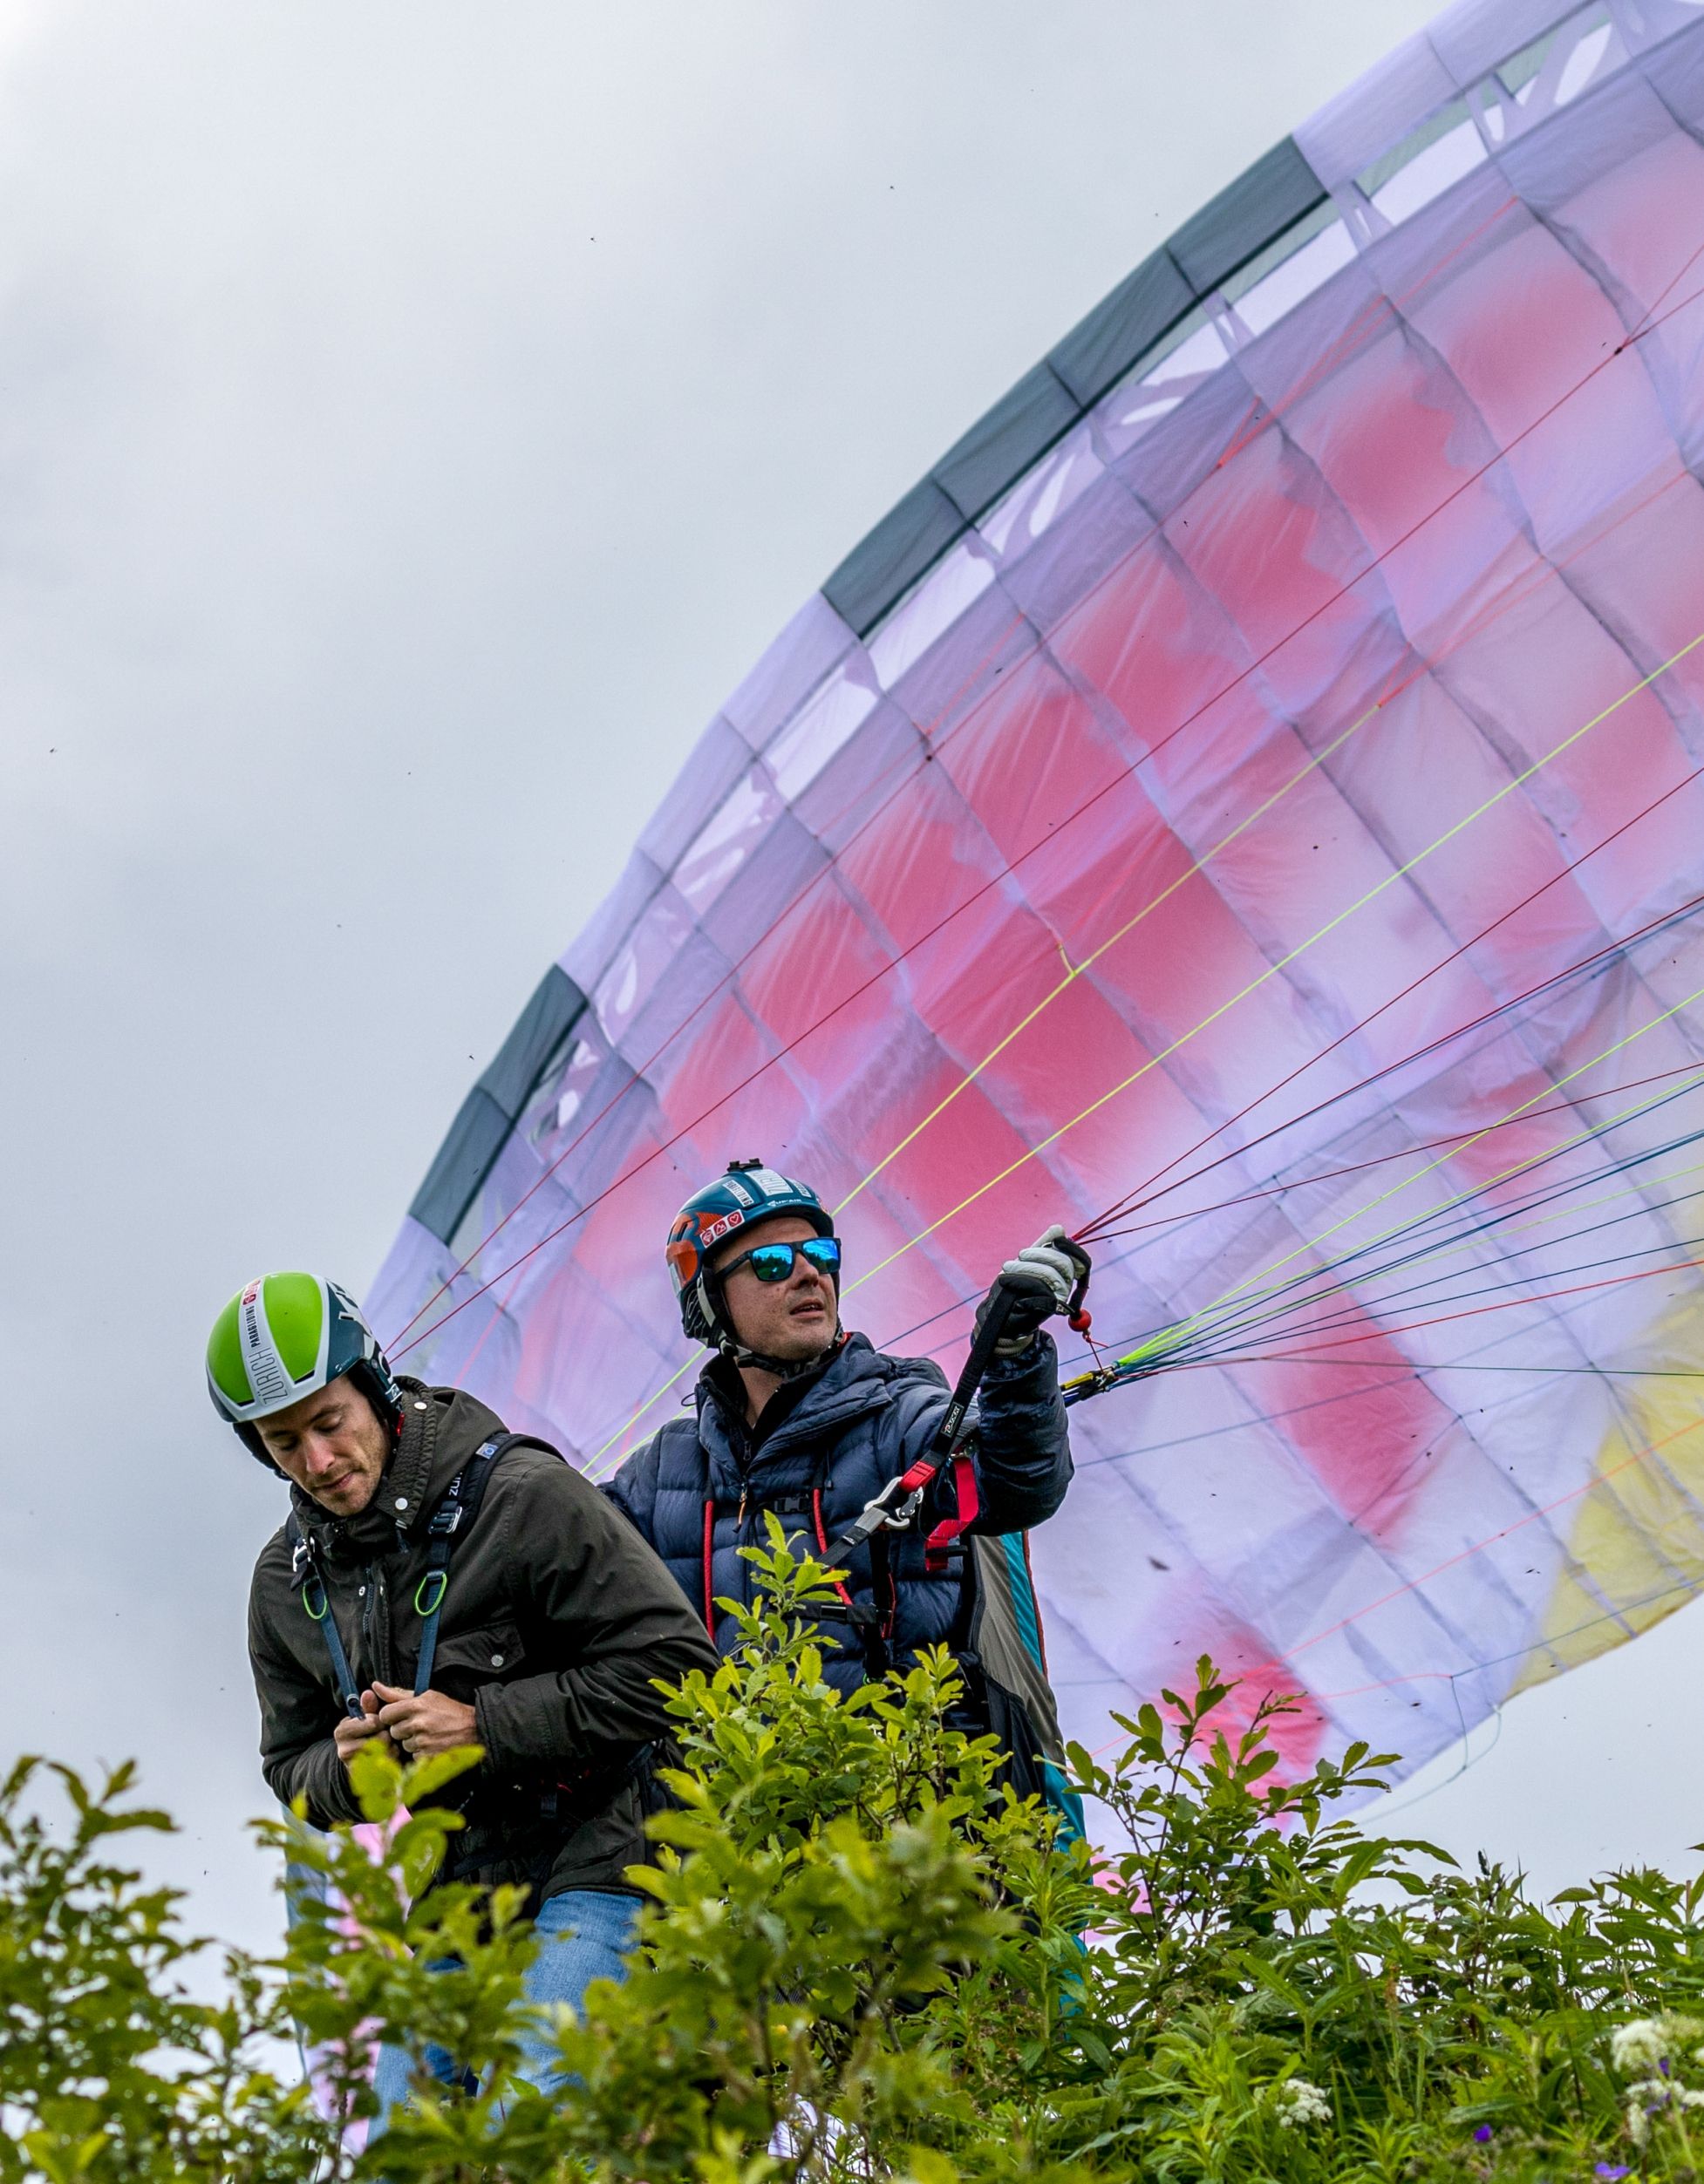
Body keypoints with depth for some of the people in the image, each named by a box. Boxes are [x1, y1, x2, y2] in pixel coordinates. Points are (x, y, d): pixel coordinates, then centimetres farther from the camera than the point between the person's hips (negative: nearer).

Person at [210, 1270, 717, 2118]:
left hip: (587, 1868, -7)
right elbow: (293, 1769, 18)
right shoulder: (287, 1579, 8)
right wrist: (347, 1769, -8)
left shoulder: (524, 1496, -12)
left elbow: (674, 1661, -15)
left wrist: (486, 1728, -19)